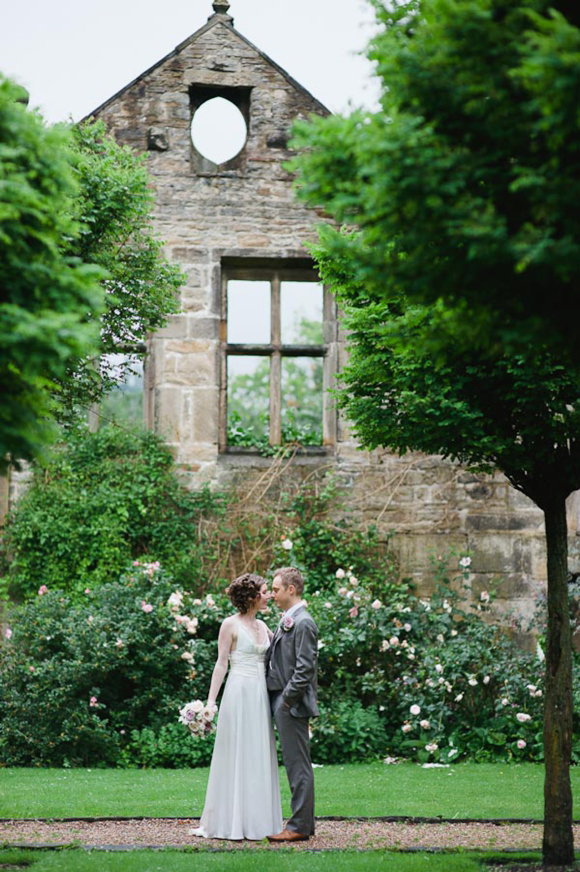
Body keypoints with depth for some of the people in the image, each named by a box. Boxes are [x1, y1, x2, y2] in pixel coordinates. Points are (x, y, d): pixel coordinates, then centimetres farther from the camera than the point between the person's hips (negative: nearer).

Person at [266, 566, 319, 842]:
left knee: (298, 763, -6)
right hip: (281, 700, 10)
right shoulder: (286, 621, 17)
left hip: (292, 704, -10)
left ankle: (300, 826, -4)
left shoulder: (303, 623, -14)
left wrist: (287, 699, -17)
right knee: (294, 763, 13)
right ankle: (303, 820, 19)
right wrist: (280, 700, 13)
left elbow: (305, 668, -19)